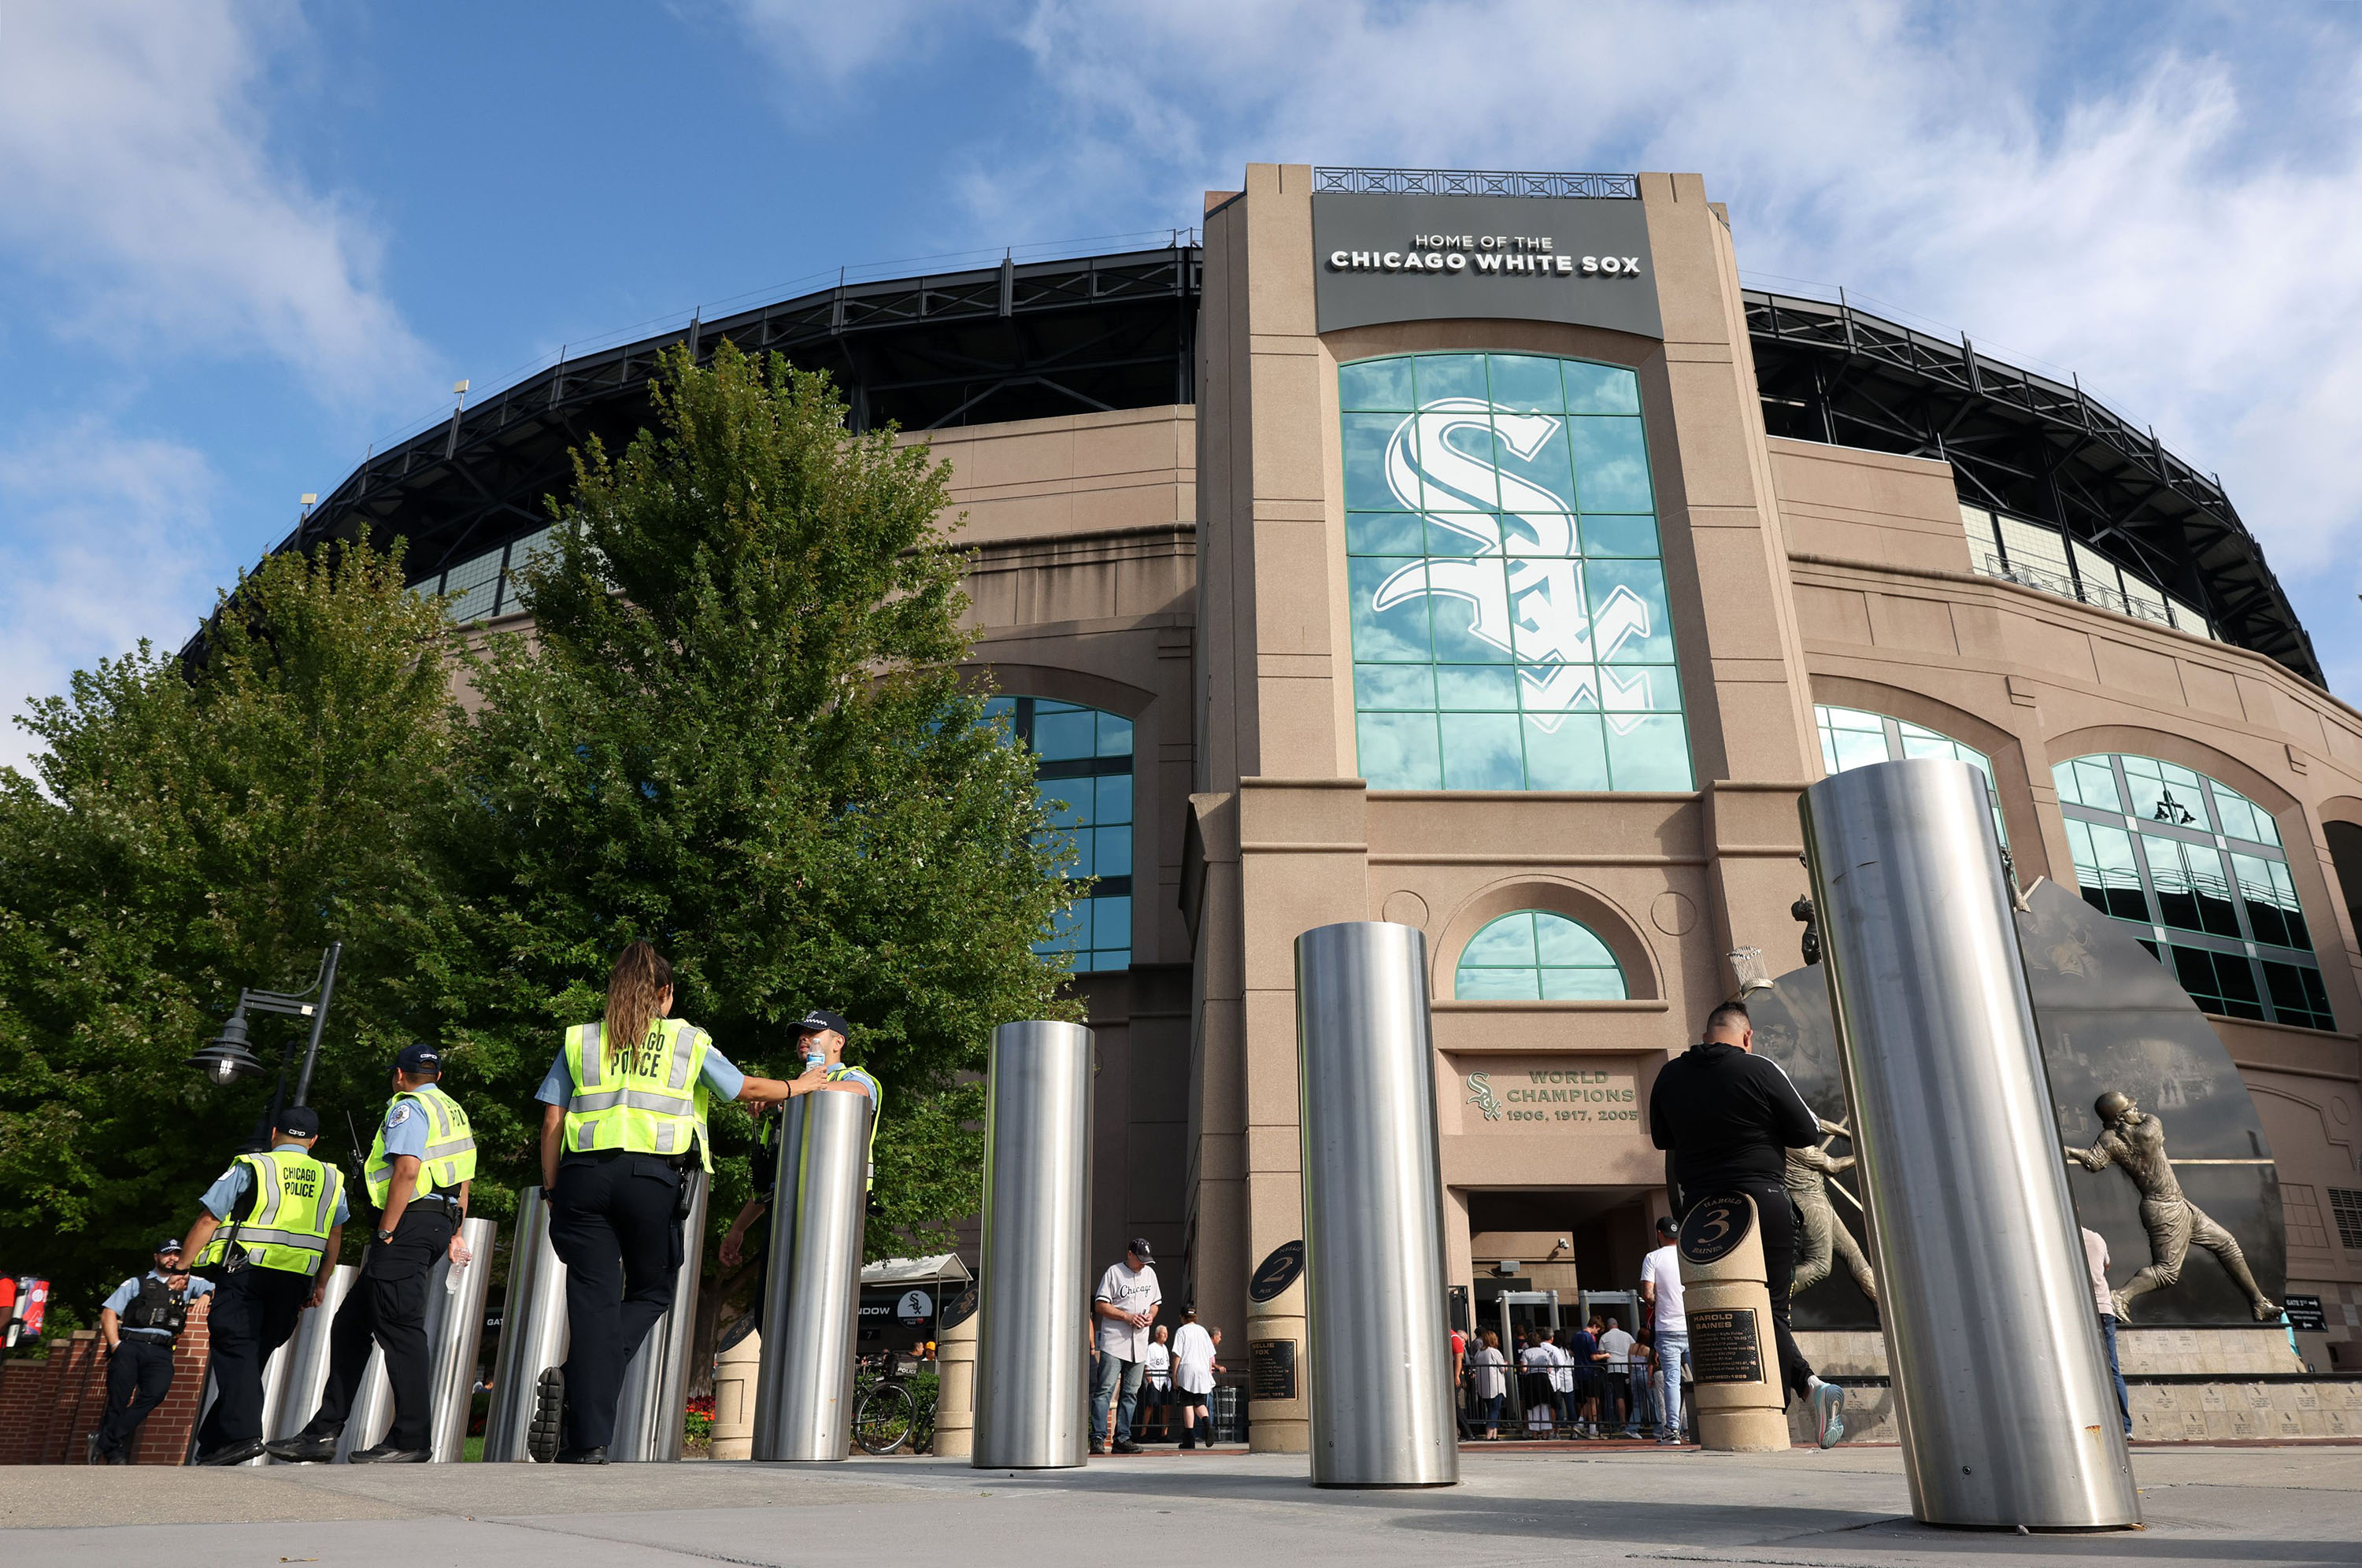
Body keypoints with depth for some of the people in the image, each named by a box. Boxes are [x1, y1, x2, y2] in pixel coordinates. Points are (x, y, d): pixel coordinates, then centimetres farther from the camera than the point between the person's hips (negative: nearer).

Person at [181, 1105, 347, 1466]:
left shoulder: (250, 1168, 2)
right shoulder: (330, 1180, 15)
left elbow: (207, 1222, -2)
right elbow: (334, 1237, 20)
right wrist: (320, 1285, 29)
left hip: (242, 1275, -4)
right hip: (294, 1283, 4)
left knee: (235, 1353, -6)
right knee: (253, 1357, 12)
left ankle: (243, 1433, -22)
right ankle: (211, 1443, 16)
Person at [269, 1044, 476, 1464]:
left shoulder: (408, 1107, -6)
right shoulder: (454, 1111, 23)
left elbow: (407, 1169, -20)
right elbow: (463, 1180, 24)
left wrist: (385, 1232, -17)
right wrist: (454, 1236, 26)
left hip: (411, 1222, -10)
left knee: (399, 1328, -8)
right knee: (350, 1325, 14)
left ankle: (413, 1441, -6)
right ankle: (323, 1433, 17)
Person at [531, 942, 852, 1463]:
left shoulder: (579, 1040, 16)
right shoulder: (688, 1040, 12)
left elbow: (552, 1123, 10)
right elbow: (748, 1090, 18)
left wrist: (552, 1191, 15)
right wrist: (798, 1086, 35)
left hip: (583, 1175, 2)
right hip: (652, 1177, -2)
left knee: (594, 1300, 4)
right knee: (651, 1292, 14)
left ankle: (587, 1441, -2)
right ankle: (576, 1381, -10)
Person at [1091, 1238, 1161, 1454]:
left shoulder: (1149, 1273, 15)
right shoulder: (1114, 1272, -3)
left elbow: (1155, 1302, 25)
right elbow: (1100, 1306, -6)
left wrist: (1150, 1315, 2)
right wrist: (1128, 1316, -15)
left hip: (1139, 1346, 6)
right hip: (1114, 1343, -6)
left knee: (1131, 1393, 6)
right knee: (1105, 1391, -11)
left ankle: (1122, 1438, 11)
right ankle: (1098, 1437, -10)